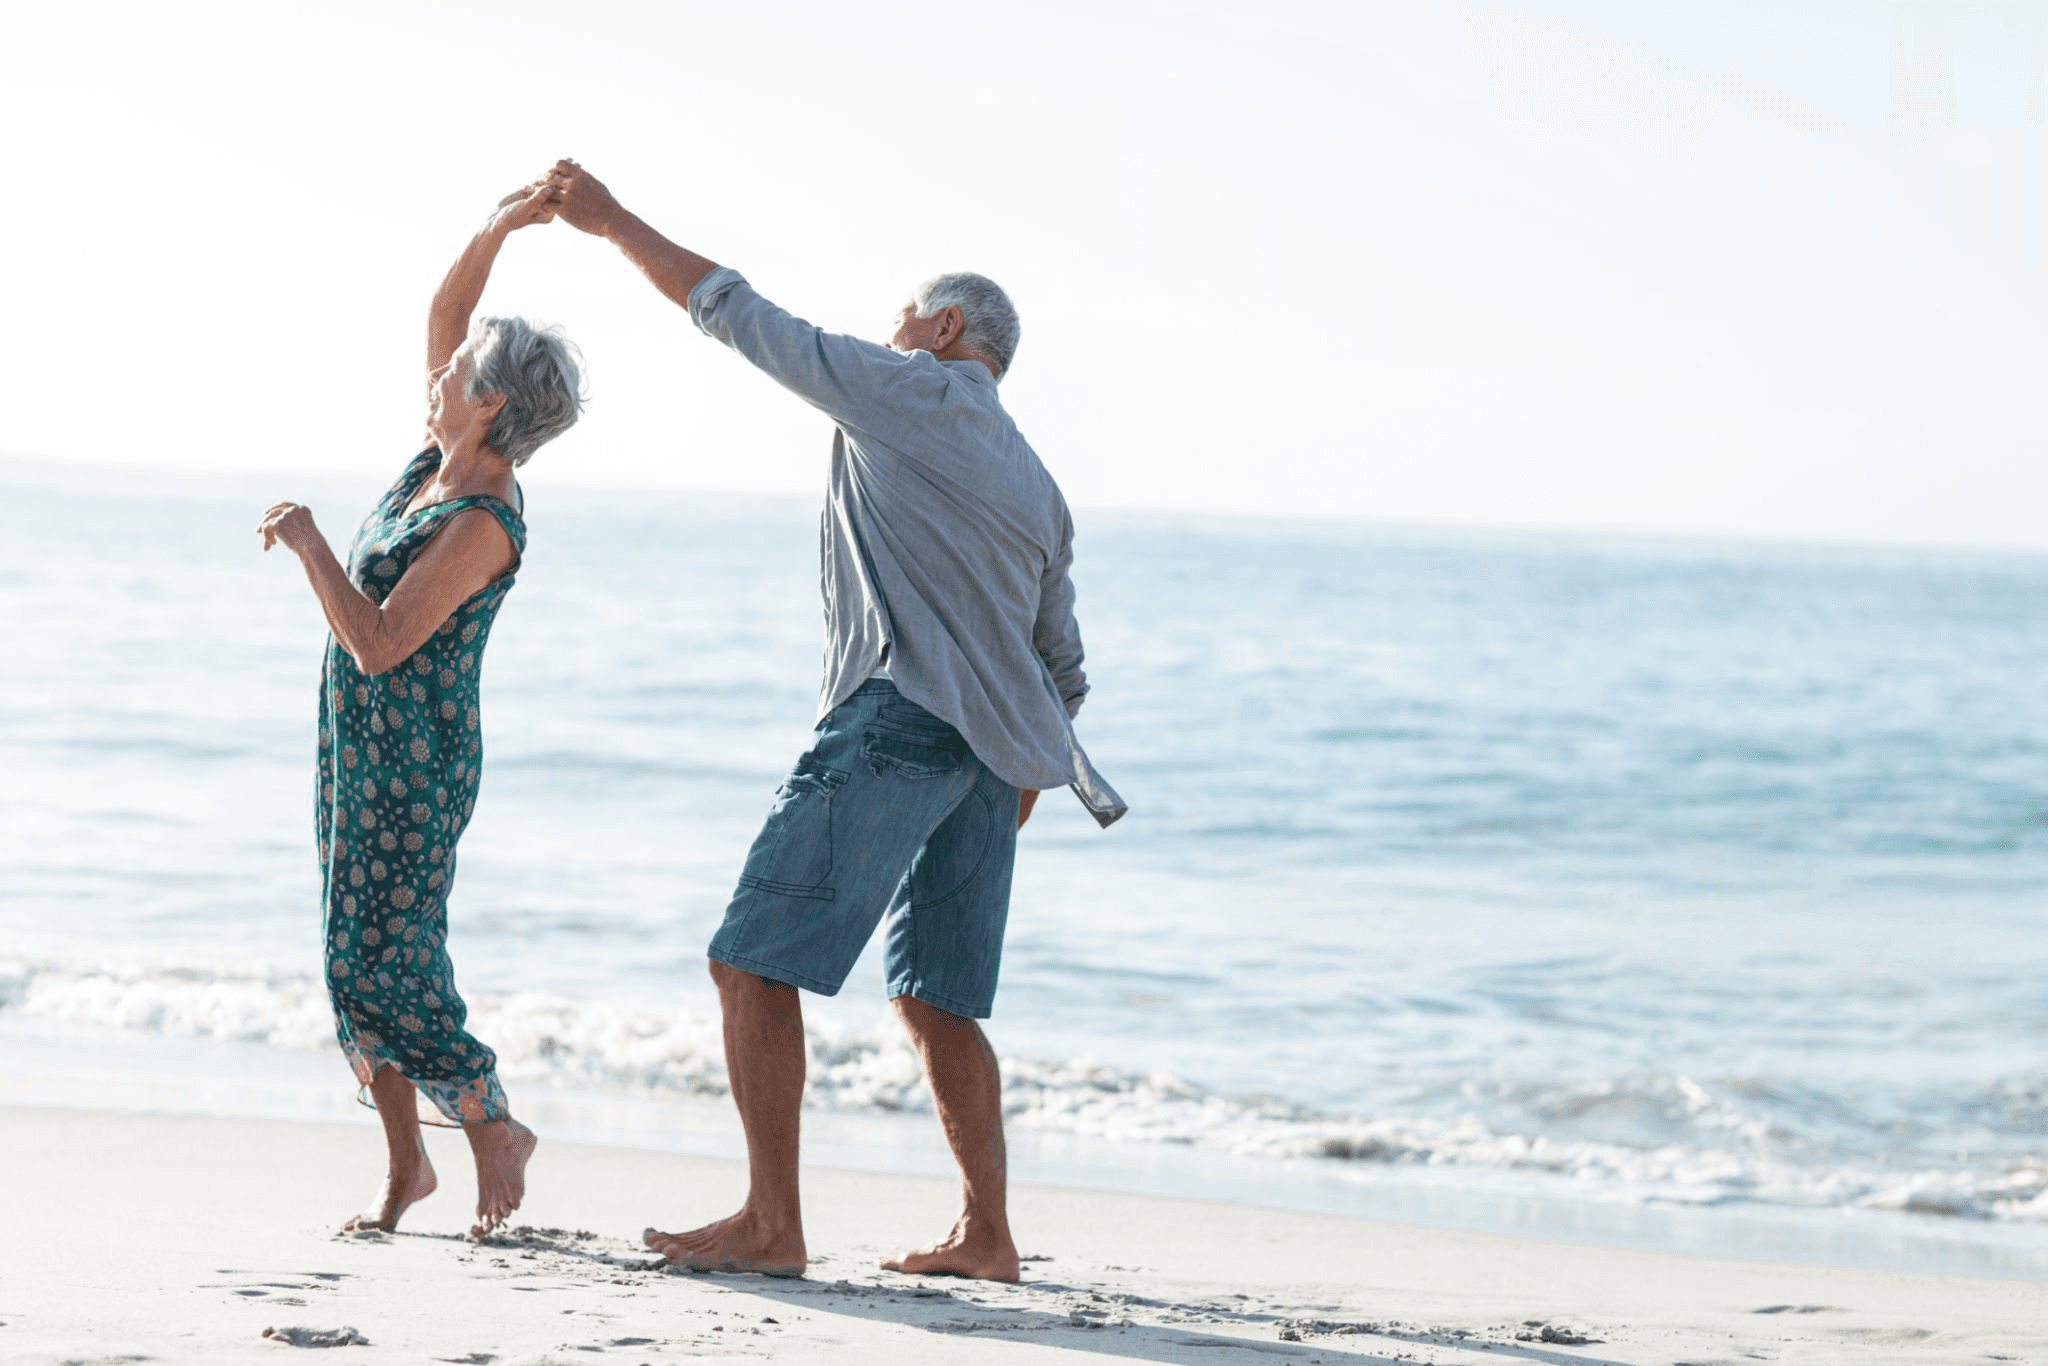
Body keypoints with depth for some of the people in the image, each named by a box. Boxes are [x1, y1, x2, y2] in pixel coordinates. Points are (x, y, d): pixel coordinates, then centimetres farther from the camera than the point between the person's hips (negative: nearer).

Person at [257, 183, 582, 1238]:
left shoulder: (483, 523, -22)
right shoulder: (449, 458, 3)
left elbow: (379, 643, -26)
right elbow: (443, 314, 12)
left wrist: (307, 544, -18)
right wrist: (494, 233, -1)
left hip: (414, 764, -9)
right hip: (363, 750, 9)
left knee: (384, 972, -8)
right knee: (357, 962, 9)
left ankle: (494, 1129, 10)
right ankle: (403, 1162, 16)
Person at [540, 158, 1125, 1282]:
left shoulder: (911, 391, 3)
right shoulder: (1036, 485, 24)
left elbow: (734, 312, 4)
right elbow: (1062, 671, 24)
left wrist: (613, 222, 12)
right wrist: (1010, 806, 29)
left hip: (897, 717, -8)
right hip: (991, 749, 8)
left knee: (752, 961, -6)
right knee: (935, 998, 13)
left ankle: (771, 1224, -11)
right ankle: (986, 1233, 7)